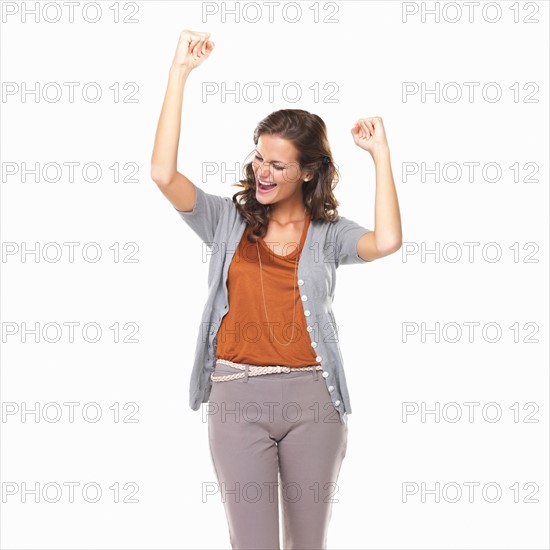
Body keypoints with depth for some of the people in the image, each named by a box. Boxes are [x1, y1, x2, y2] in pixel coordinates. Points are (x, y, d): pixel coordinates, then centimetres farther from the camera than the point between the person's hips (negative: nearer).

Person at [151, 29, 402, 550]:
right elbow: (164, 174, -10)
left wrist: (380, 155, -9)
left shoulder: (328, 232, 4)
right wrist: (180, 71, -12)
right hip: (238, 396, 0)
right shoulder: (229, 219, 5)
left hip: (312, 397, 1)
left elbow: (386, 242, -17)